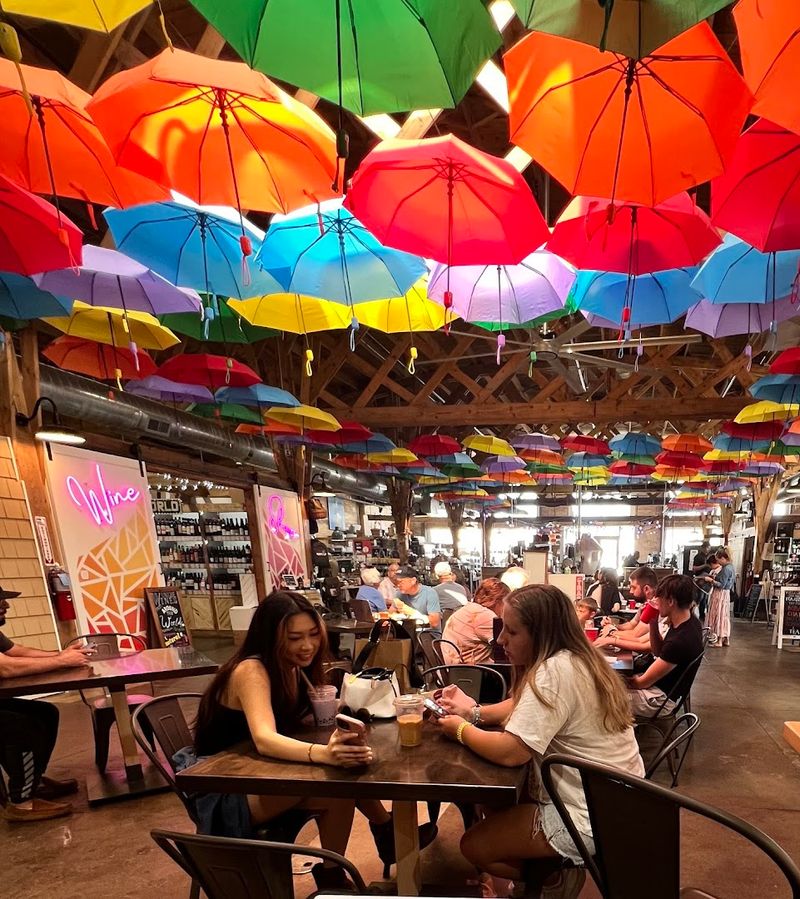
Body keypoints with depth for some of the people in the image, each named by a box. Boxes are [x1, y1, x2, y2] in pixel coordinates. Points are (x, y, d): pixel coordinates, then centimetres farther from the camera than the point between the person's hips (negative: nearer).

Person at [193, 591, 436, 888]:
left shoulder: (290, 666, 1)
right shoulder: (251, 670, -25)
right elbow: (264, 740, -39)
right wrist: (323, 753, -55)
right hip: (226, 795, -8)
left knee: (346, 773, -15)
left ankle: (386, 833, 6)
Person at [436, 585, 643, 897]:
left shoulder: (554, 672, -27)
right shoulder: (573, 659, 3)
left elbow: (509, 752, -28)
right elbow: (523, 706, 15)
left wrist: (461, 730, -11)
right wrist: (475, 712, 0)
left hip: (592, 820, -9)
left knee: (473, 845, 3)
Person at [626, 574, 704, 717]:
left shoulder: (680, 641, -33)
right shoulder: (689, 620, -5)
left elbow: (642, 682, -23)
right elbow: (658, 652, 8)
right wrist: (653, 623, -7)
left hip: (660, 698, -9)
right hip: (659, 681, 9)